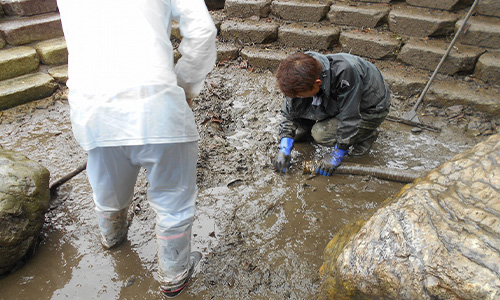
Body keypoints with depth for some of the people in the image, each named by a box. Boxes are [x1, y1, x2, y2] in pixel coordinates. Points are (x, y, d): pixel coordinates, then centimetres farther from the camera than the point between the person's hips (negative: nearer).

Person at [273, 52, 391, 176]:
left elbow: (349, 118, -32)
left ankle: (367, 135, -3)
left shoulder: (346, 72, -39)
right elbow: (290, 112, -11)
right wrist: (284, 149, -19)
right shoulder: (303, 78, -20)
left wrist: (336, 155, -25)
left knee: (320, 133, -25)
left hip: (371, 110, -6)